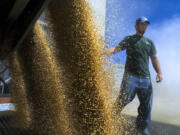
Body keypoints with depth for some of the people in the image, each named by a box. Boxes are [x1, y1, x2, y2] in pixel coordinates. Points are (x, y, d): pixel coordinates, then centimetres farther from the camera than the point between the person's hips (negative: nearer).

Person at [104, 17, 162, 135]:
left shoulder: (149, 42, 21)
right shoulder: (129, 39, 11)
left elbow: (154, 58, 18)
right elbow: (116, 48, -2)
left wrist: (159, 72, 4)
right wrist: (103, 52, -19)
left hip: (146, 78, 4)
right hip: (131, 76, -4)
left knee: (146, 105, 7)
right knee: (122, 101, -14)